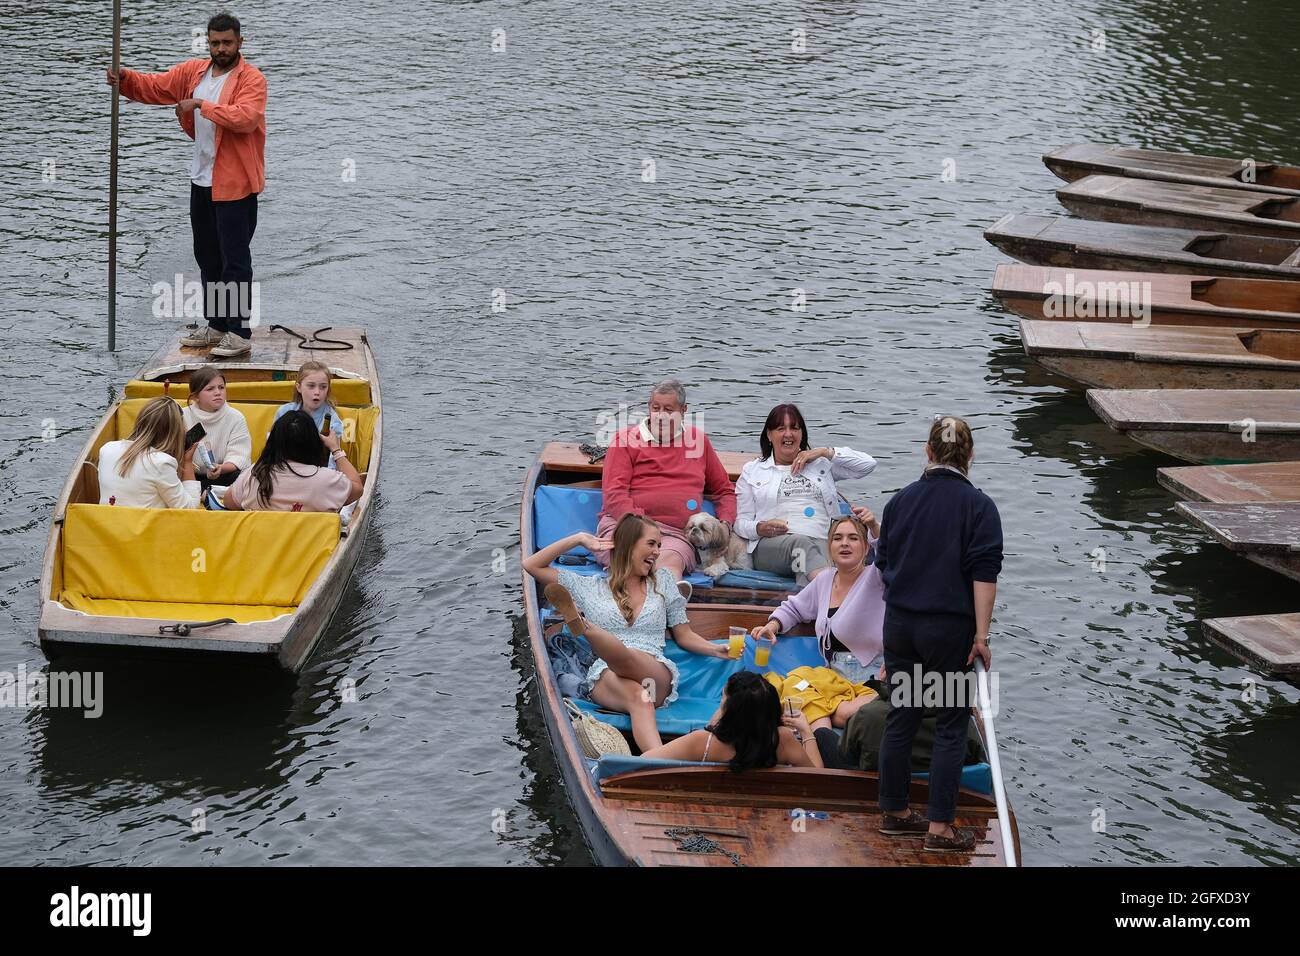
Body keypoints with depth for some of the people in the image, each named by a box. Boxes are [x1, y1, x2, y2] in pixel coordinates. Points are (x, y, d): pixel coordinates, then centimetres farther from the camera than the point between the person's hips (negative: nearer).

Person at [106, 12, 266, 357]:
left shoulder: (252, 79, -12)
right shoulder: (194, 72, 9)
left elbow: (246, 117, -27)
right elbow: (155, 86, 10)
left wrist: (201, 105, -25)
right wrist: (124, 78, -9)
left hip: (235, 184, -8)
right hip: (202, 181, 8)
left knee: (235, 260, -8)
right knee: (208, 257, 16)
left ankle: (240, 334, -5)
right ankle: (217, 326, 26)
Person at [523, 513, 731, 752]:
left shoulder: (662, 581, 27)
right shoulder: (592, 587, 21)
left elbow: (685, 636, 27)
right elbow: (531, 566, 20)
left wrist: (718, 650, 7)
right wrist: (578, 539, 16)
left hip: (657, 675, 0)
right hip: (606, 677, 0)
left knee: (629, 658, -38)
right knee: (638, 696, -39)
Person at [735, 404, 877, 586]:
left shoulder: (820, 464, 29)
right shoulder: (752, 472, 25)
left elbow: (868, 464, 20)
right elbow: (741, 523, 18)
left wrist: (825, 452, 14)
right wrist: (761, 528, -7)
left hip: (823, 543, 3)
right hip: (772, 545, -3)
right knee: (802, 542, -41)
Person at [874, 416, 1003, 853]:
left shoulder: (901, 500, 5)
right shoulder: (978, 505, -8)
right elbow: (984, 574, -14)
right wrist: (981, 635, -12)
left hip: (899, 623, 5)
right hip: (948, 628, -5)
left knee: (900, 718, 13)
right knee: (950, 725, 2)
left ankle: (893, 812, 21)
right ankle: (940, 827, 1)